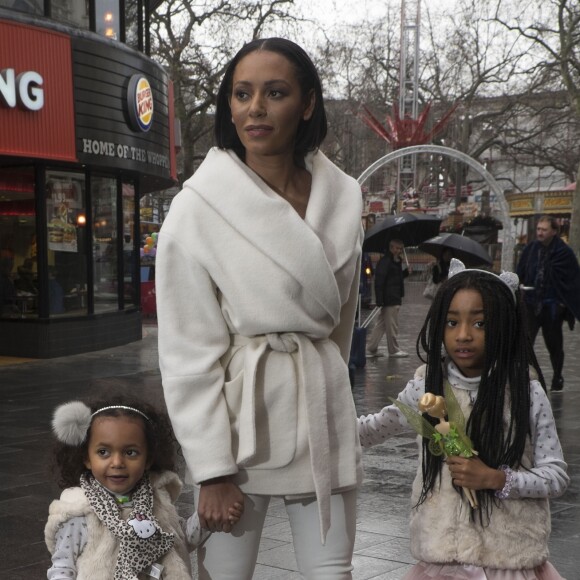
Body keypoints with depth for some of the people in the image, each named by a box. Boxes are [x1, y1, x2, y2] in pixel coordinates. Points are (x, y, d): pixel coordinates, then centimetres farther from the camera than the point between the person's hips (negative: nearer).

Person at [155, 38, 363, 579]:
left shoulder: (343, 198, 2)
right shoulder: (197, 209, -10)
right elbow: (189, 351, -11)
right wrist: (211, 469, -12)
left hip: (322, 406, 4)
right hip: (238, 412, -4)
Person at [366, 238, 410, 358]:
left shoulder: (396, 261, 16)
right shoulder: (385, 262, -14)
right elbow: (379, 281, -19)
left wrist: (405, 272, 7)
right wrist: (380, 300, -23)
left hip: (394, 298, 10)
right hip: (390, 300, -10)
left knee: (381, 325, 12)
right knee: (392, 326, -1)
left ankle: (371, 349, 15)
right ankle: (394, 350, 9)